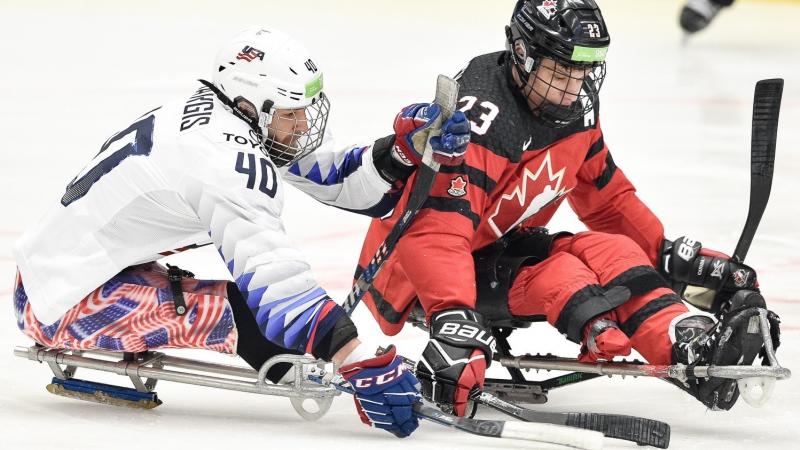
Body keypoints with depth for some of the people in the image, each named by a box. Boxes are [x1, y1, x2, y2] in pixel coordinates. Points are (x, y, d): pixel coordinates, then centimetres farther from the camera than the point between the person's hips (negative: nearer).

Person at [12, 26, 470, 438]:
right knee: (254, 307, -19)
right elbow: (274, 277, -32)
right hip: (65, 307, -10)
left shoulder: (212, 115, 5)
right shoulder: (230, 160, -24)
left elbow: (332, 178, 7)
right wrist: (361, 364, -36)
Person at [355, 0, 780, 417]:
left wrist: (671, 255, 6)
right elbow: (436, 234, -38)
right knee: (555, 275, -30)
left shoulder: (577, 111, -2)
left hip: (498, 248, 8)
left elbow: (607, 197, 14)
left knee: (607, 250, -16)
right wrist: (453, 320, -50)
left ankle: (690, 342, -33)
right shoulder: (480, 118, -29)